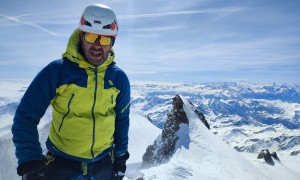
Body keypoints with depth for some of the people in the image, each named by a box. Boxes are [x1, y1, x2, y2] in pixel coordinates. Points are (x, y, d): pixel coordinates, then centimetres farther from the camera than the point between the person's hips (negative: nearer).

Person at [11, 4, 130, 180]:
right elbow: (26, 117, -10)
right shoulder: (56, 71, -15)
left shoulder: (119, 78, -6)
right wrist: (30, 159, -16)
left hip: (104, 164, 3)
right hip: (61, 163, -2)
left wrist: (121, 156, 8)